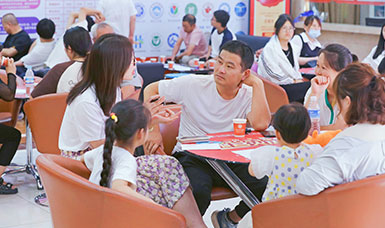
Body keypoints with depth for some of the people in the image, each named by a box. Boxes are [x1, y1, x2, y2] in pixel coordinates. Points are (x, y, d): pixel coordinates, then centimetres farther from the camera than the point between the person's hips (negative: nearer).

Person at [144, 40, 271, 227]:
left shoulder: (249, 96, -3)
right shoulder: (193, 84, -8)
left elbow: (260, 124, -24)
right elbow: (151, 90, 1)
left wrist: (257, 84, -17)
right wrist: (153, 130, -9)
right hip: (191, 157, -3)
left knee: (266, 184, -21)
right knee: (198, 191, -35)